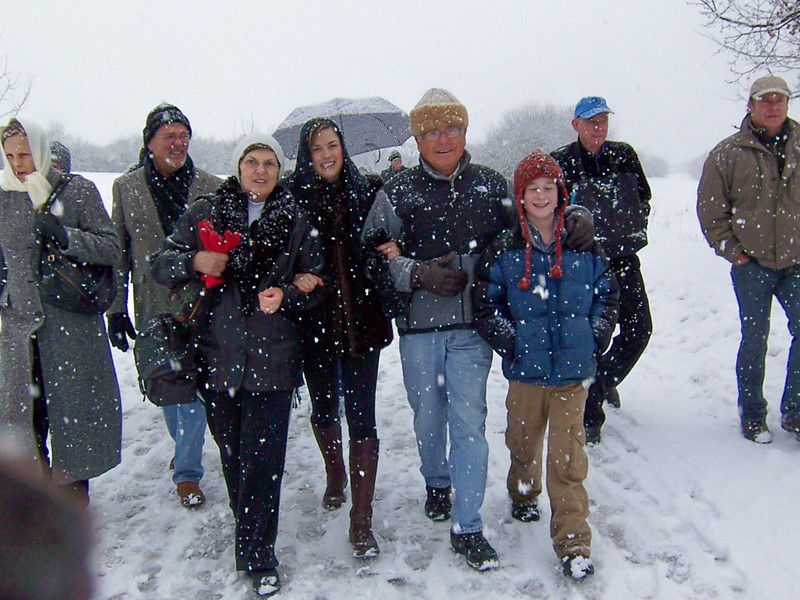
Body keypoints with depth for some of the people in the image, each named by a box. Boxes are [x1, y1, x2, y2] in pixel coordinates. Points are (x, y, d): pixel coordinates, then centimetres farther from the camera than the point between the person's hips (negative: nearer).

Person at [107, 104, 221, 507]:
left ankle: (187, 472, 12)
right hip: (153, 307, 2)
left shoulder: (209, 187, -1)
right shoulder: (126, 187, 4)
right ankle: (184, 448, 38)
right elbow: (117, 252, 6)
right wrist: (116, 308, 4)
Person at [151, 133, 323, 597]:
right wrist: (194, 262, -14)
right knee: (232, 455, 11)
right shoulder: (206, 211, 8)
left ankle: (259, 558, 8)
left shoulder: (295, 219, 8)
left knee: (263, 459, -5)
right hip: (218, 357, 2)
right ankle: (251, 535, 33)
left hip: (272, 358, -1)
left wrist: (286, 295, -11)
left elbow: (317, 282, 9)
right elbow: (162, 264, 7)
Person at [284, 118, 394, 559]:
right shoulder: (293, 197, -1)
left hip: (360, 321, 0)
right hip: (314, 322, 1)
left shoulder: (365, 194, 3)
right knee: (323, 409, 17)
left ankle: (362, 522, 7)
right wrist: (296, 277, -21)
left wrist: (391, 252, -9)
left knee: (361, 415, -2)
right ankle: (335, 476, 48)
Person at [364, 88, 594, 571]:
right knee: (428, 415, 16)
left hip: (472, 327, 0)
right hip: (418, 325, 1)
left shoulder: (491, 186, 5)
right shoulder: (398, 193, 1)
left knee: (469, 422, -3)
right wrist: (417, 273, -14)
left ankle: (467, 527, 9)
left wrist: (576, 218, -2)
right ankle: (437, 483, 45)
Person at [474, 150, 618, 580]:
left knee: (567, 456, -3)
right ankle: (523, 494, 48)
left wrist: (595, 337, 1)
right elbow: (485, 303, 2)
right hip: (525, 369, 1)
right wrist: (509, 342, -6)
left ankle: (573, 544, 6)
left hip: (573, 369, -1)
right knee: (523, 443, 18)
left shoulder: (584, 246, 2)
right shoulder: (503, 250, -1)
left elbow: (607, 292, 11)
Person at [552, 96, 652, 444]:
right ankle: (590, 418, 11)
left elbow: (644, 197, 17)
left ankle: (607, 378, 34)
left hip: (624, 259, 4)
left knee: (639, 330, 4)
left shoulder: (624, 155, 5)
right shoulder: (562, 163, -6)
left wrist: (635, 230, 6)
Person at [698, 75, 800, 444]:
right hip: (752, 264, -2)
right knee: (755, 340, 4)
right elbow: (710, 209, 1)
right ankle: (752, 414, 20)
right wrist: (731, 251, -3)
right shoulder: (729, 153, -3)